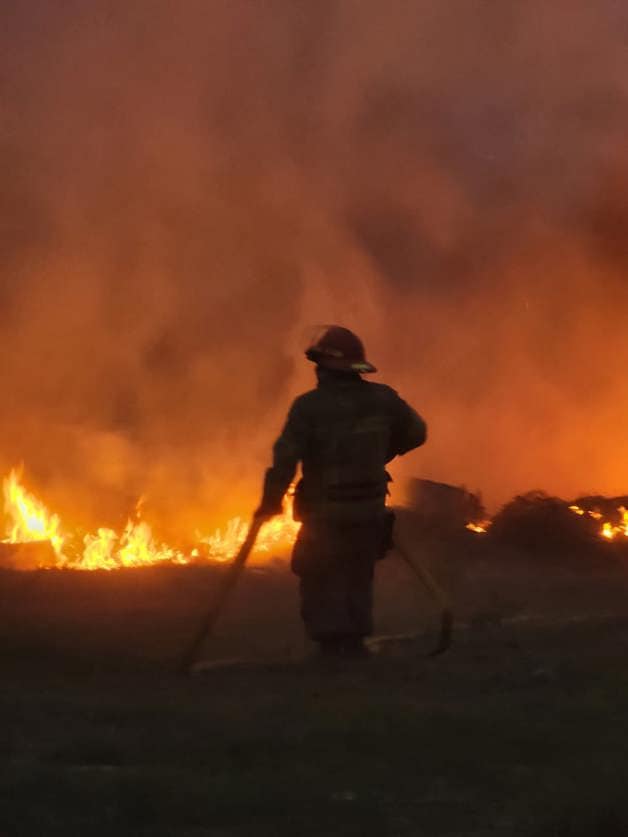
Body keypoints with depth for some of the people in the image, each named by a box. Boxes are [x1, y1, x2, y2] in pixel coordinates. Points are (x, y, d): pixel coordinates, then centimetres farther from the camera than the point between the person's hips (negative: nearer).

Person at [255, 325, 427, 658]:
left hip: (325, 511, -4)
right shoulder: (382, 399, -2)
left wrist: (270, 501, -10)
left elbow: (285, 457, -21)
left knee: (318, 576, 9)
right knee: (358, 574, 18)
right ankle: (355, 640, 18)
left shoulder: (309, 407, -17)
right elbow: (416, 432, 11)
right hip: (371, 507, 5)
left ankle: (333, 640, 0)